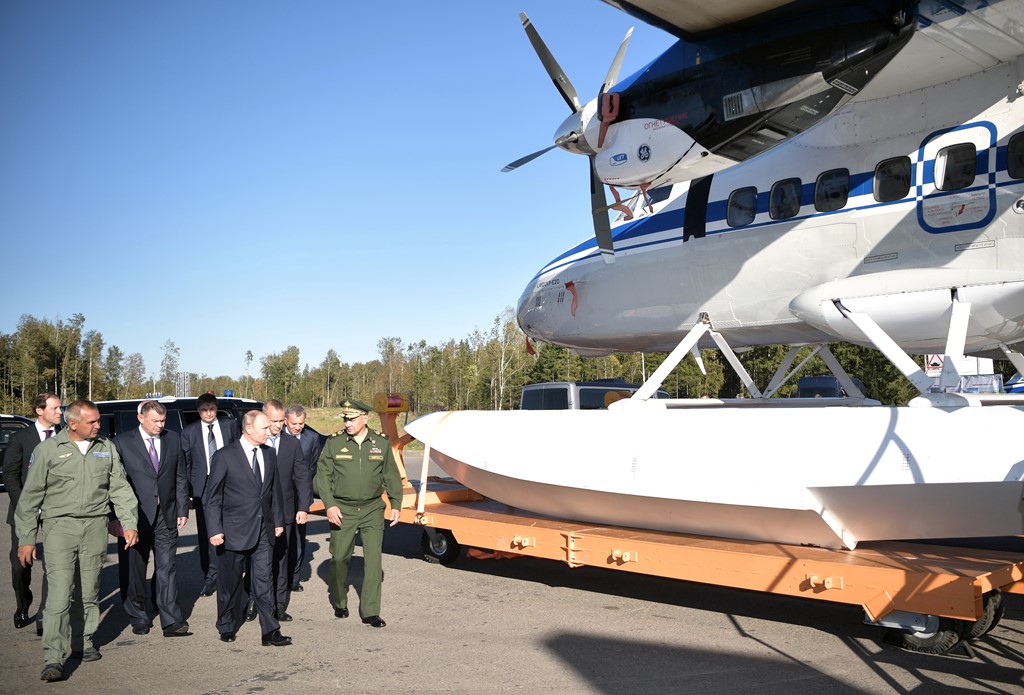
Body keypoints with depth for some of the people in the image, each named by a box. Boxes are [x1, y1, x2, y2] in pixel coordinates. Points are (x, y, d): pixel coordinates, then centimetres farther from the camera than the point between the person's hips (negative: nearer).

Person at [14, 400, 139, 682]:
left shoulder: (107, 448, 7)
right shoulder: (48, 449, -1)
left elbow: (120, 488, 10)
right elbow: (30, 496, 2)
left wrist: (129, 523, 1)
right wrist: (26, 539, 1)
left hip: (95, 524, 3)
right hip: (59, 524, -3)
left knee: (91, 592, 11)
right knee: (59, 593, -10)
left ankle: (87, 642, 27)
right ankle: (53, 659, -8)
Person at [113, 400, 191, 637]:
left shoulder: (173, 440, 8)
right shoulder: (122, 442, -3)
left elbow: (181, 478, 11)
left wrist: (182, 510, 6)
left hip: (166, 516, 2)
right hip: (136, 516, -2)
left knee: (167, 570, 0)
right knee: (135, 571, 9)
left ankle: (171, 622, 2)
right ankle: (138, 618, 23)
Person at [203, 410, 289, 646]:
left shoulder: (269, 454, 8)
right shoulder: (225, 456, -9)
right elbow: (212, 497, -7)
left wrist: (278, 521, 11)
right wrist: (215, 530, -12)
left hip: (263, 530, 4)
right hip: (234, 530, -4)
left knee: (264, 581, 2)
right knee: (230, 582, 10)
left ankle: (270, 631, 4)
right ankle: (227, 627, 27)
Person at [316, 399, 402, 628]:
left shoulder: (382, 443, 1)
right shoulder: (334, 442, -3)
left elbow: (391, 476, 8)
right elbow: (323, 475, -1)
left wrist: (395, 504, 2)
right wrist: (329, 505, -11)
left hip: (373, 509, 1)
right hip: (342, 510, 0)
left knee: (373, 559, -4)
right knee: (339, 558, 7)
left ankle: (370, 611, 4)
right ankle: (340, 604, 30)